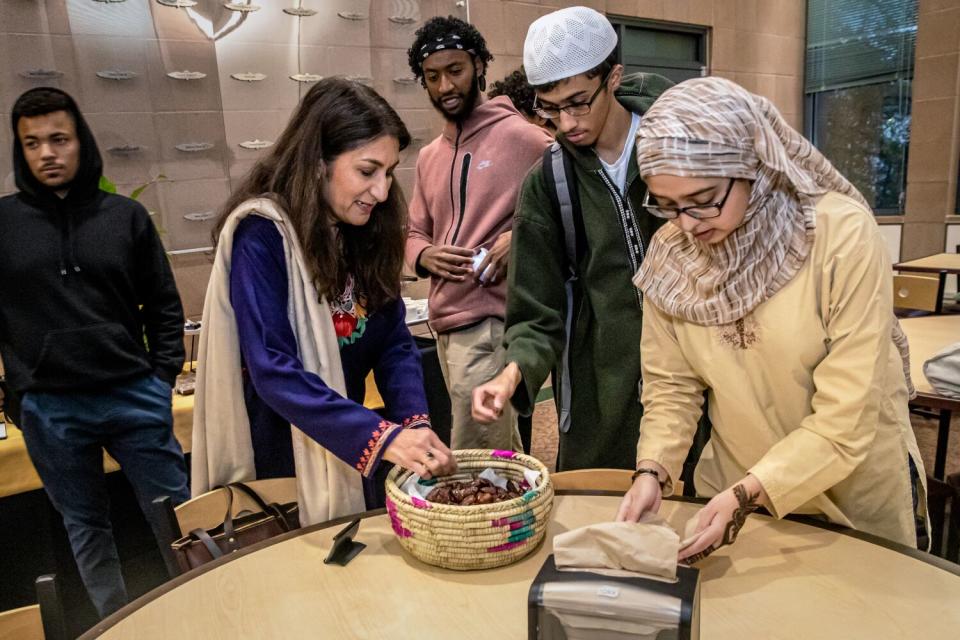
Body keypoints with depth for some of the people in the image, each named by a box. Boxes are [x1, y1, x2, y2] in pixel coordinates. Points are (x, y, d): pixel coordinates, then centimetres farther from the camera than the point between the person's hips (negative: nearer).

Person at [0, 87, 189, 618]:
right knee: (86, 527, 16)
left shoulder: (126, 216, 1)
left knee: (175, 514, 9)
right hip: (49, 410, 1)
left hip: (133, 397, 0)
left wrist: (161, 380, 0)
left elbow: (164, 306, 5)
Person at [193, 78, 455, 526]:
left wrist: (415, 425, -20)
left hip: (348, 454, 6)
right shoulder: (262, 234, -22)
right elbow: (272, 370, -29)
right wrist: (381, 437, -37)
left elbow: (394, 342, -4)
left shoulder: (366, 230, -2)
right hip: (277, 458, -6)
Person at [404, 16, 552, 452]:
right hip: (444, 321, 7)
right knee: (499, 454, 20)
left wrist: (521, 237, -22)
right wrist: (425, 256, -4)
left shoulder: (521, 138, -6)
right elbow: (415, 234, 19)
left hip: (489, 321, -7)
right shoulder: (428, 158, 16)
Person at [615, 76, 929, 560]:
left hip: (854, 499, -2)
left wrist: (746, 496, -31)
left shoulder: (843, 235, -24)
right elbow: (670, 384, -7)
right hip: (733, 488, 3)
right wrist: (652, 471, -21)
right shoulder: (670, 252, -13)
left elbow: (845, 418, -25)